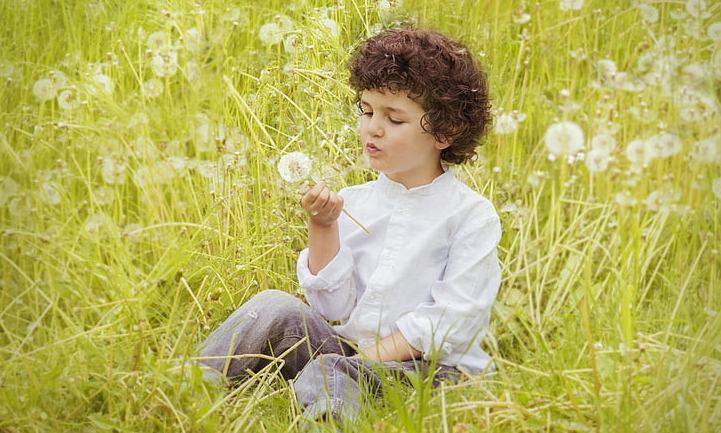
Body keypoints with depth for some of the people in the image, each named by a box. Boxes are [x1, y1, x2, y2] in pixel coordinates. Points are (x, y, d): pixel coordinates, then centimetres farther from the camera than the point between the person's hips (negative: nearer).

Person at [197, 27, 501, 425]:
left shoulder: (472, 216, -4)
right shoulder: (351, 203, 9)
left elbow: (452, 321, -11)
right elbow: (334, 308, 3)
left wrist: (369, 358, -17)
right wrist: (323, 229, -9)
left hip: (430, 370, -5)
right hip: (346, 352, 5)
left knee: (328, 373, -36)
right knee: (276, 308, -18)